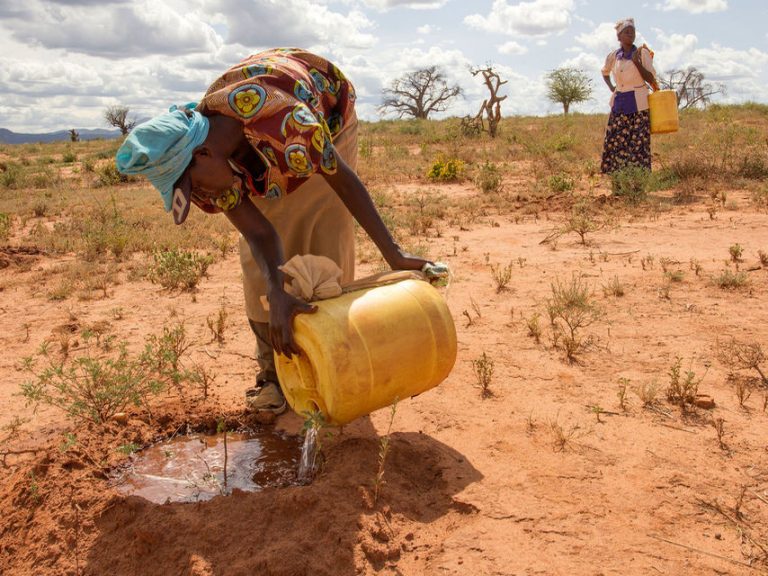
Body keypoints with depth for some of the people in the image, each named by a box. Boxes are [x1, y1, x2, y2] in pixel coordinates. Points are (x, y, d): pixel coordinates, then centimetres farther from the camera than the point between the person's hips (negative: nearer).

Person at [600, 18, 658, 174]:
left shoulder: (643, 53, -2)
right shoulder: (613, 56, 8)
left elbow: (651, 79, -7)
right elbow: (605, 72, 29)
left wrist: (637, 62, -17)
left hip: (638, 104, -4)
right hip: (619, 103, 4)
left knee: (638, 142, -6)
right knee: (614, 142, 1)